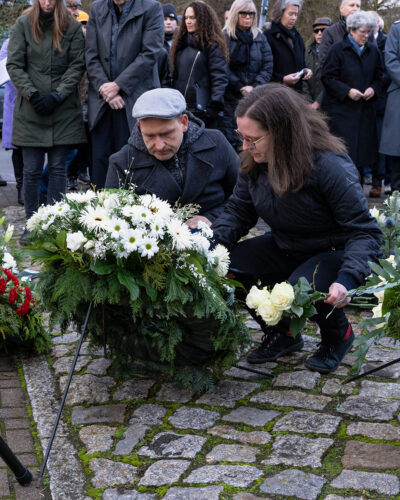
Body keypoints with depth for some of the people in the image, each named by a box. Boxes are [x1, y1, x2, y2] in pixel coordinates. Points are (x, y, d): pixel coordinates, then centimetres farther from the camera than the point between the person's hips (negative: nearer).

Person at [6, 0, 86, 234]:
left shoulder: (72, 27, 3)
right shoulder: (24, 24, 4)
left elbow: (78, 65, 0)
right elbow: (14, 65, 2)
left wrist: (57, 96, -9)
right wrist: (32, 94, -10)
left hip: (64, 110, 0)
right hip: (30, 110, 0)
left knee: (58, 168, 3)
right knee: (32, 170, 1)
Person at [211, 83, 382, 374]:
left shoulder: (330, 166, -29)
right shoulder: (254, 164, -10)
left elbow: (365, 232, -27)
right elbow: (238, 213, -1)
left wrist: (347, 279, -43)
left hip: (336, 252, -6)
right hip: (286, 250, 6)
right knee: (228, 265, -17)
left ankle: (338, 335, 3)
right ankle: (281, 335, 8)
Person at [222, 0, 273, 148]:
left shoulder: (260, 37, 12)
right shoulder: (225, 37, 1)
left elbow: (268, 66, 6)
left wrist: (254, 87, -8)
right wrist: (241, 88, -12)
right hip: (231, 97, -3)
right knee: (231, 138, -6)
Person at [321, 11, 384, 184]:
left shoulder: (373, 50, 11)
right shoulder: (338, 49, -5)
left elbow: (379, 76, 18)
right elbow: (327, 77, -7)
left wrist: (374, 89, -3)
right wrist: (347, 91, -16)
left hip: (365, 110, 5)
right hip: (341, 109, -5)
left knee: (361, 150, 6)